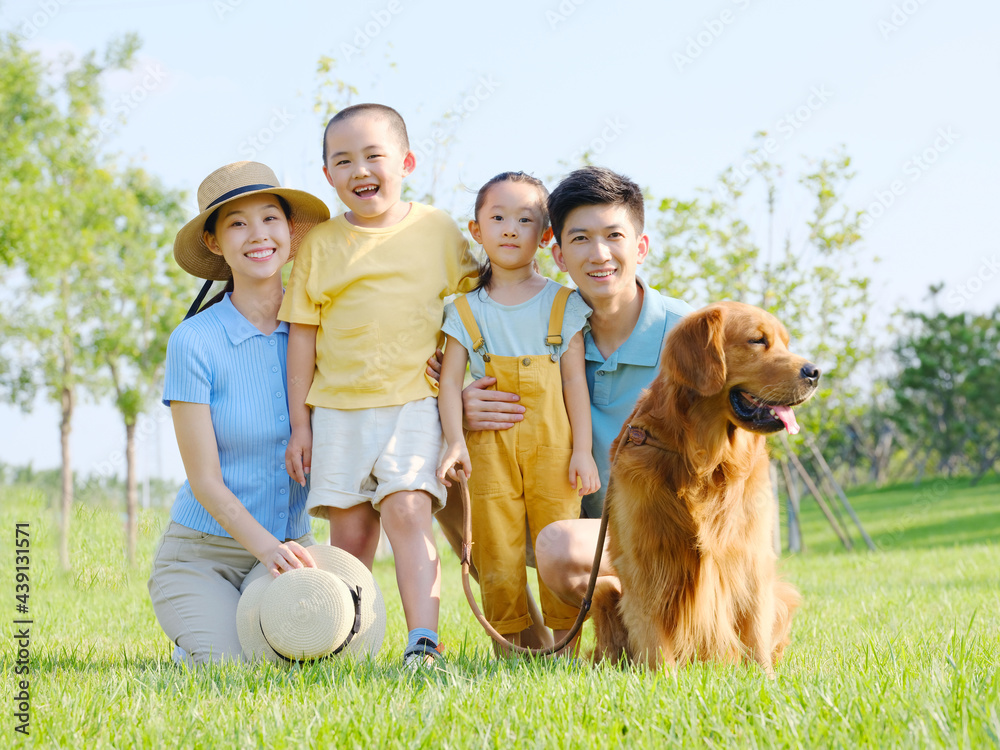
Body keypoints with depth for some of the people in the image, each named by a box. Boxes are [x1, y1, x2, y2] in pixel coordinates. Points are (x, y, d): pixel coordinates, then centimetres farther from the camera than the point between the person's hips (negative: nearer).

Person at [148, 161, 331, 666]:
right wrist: (267, 547, -30)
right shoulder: (194, 341, -12)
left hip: (290, 548, 4)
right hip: (203, 555, -4)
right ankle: (194, 643, 11)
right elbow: (205, 479, -14)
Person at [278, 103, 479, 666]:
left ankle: (424, 642, -23)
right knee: (350, 533, 3)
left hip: (415, 401, -2)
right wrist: (299, 423, 6)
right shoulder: (320, 244, 7)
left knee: (407, 511, -19)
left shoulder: (438, 230, 5)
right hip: (338, 408, 2)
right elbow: (303, 335, 9)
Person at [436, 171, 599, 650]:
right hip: (491, 446, 1)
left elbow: (575, 381, 4)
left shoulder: (563, 304, 6)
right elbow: (450, 380, 3)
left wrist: (582, 449, -2)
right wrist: (455, 442, -10)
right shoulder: (466, 310, 7)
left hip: (552, 444, 0)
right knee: (497, 550, 0)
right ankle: (509, 645, 8)